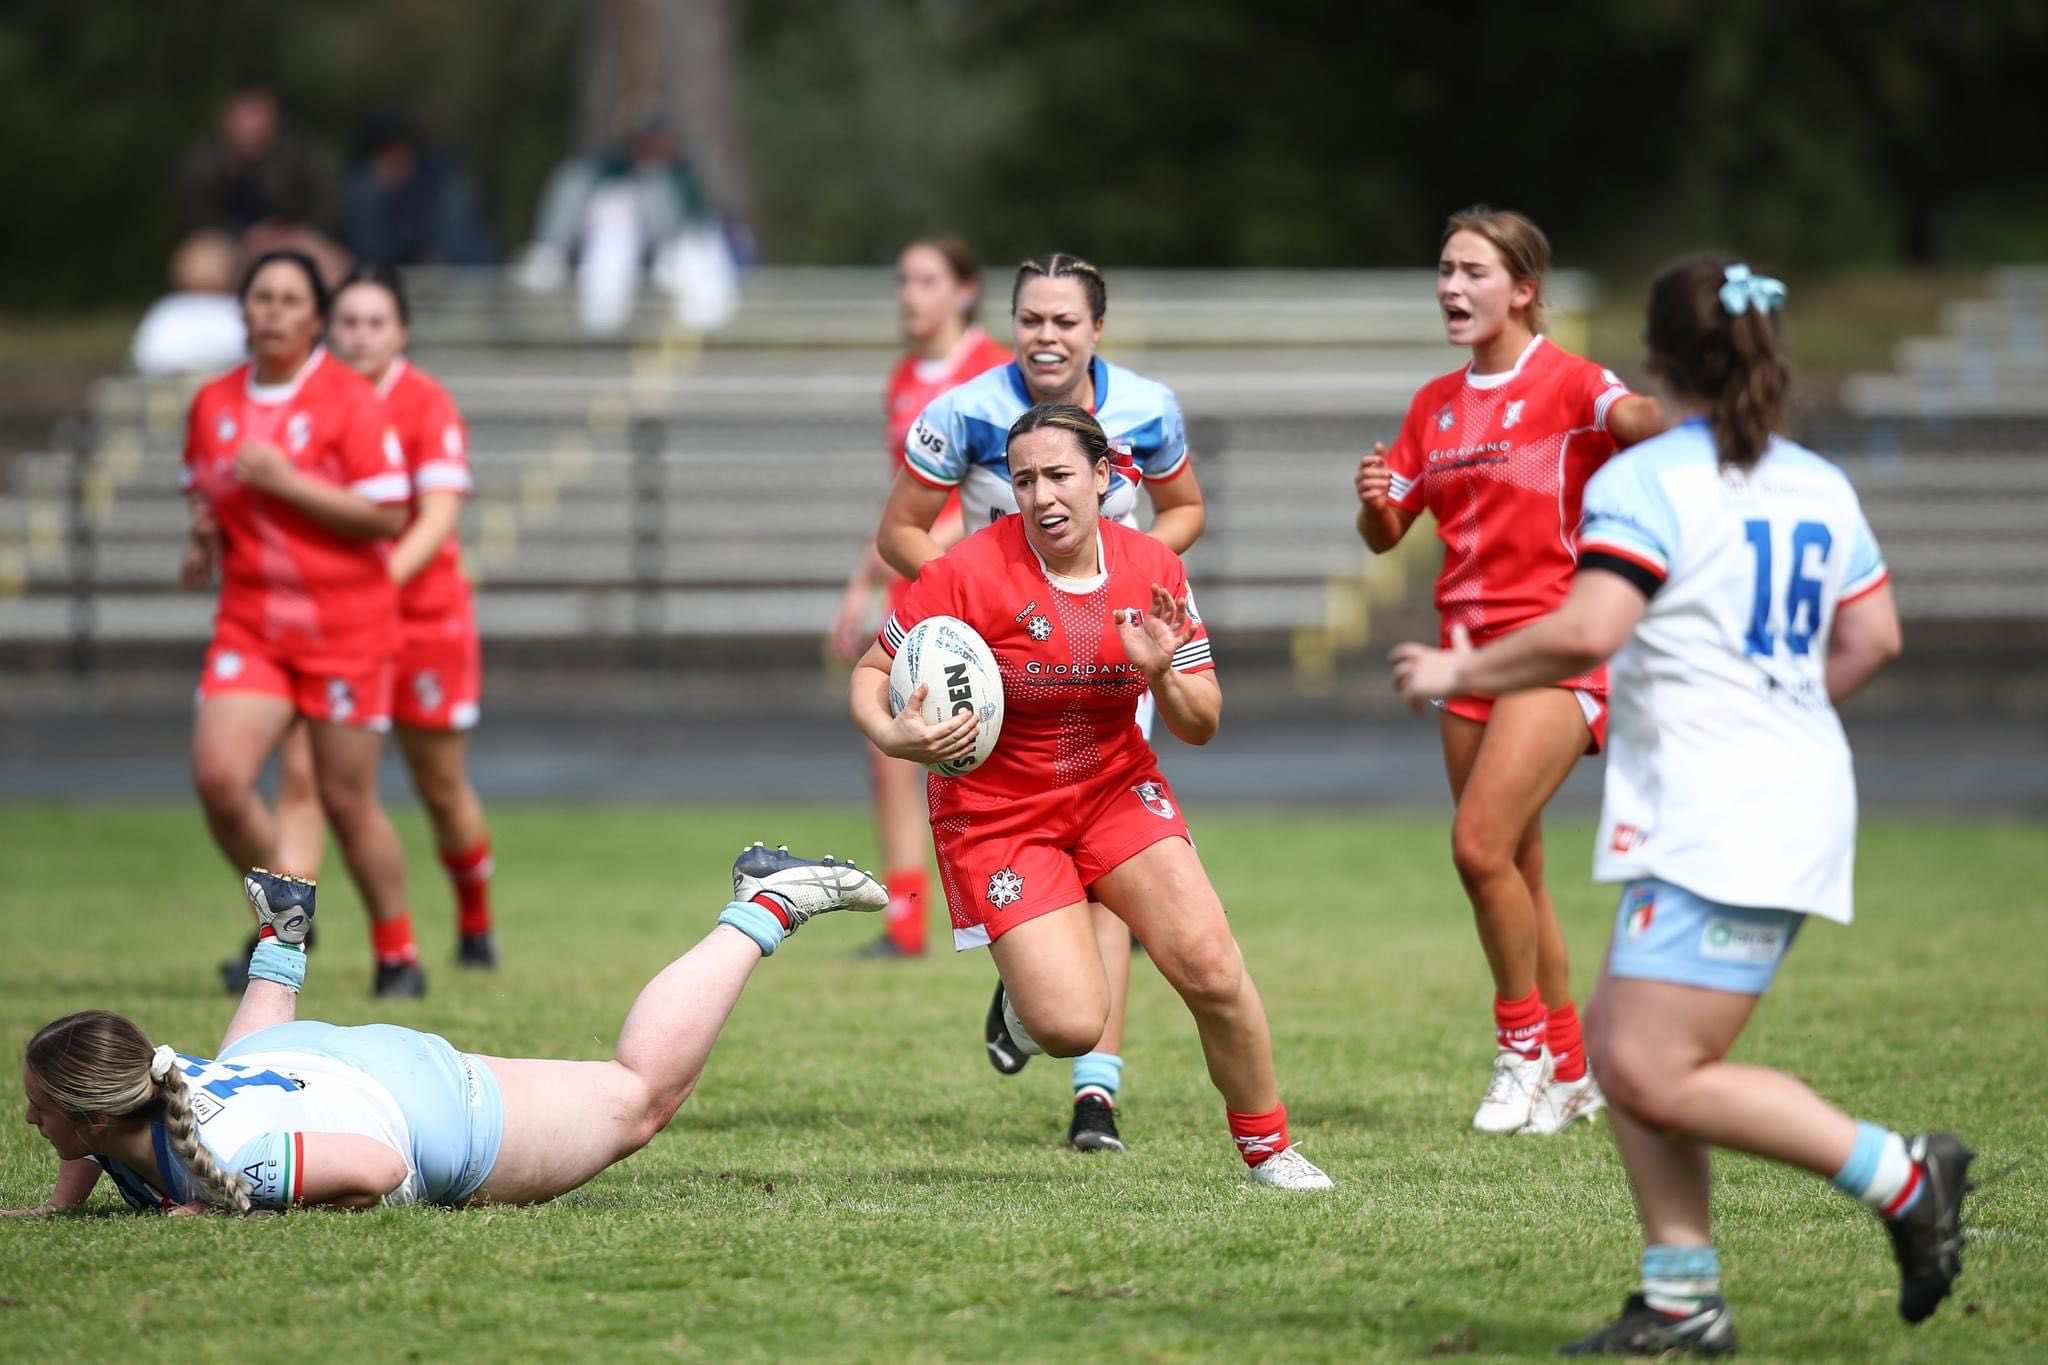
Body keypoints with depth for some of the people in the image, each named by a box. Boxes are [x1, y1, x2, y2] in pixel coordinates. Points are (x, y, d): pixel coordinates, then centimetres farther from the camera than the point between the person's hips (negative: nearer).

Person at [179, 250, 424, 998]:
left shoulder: (349, 398, -9)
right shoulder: (213, 403, 6)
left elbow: (388, 516, -13)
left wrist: (285, 482, -20)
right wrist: (203, 536, 1)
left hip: (346, 626, -4)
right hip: (249, 621, 4)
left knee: (346, 800, 1)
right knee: (217, 775, -14)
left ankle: (398, 956, 19)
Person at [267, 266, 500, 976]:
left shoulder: (427, 404, -10)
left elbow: (438, 518, -17)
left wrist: (381, 579, -31)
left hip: (425, 616, -2)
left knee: (442, 790, 12)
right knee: (301, 773, -16)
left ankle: (475, 921, 37)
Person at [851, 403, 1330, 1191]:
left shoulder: (1154, 570, -6)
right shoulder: (969, 573, -18)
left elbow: (1203, 727, 0)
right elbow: (872, 672, -8)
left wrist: (1162, 675, -22)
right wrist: (893, 736, -30)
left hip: (1115, 787, 3)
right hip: (997, 811, -3)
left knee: (1212, 969, -15)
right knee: (1072, 1029, -15)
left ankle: (1267, 1146, 7)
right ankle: (1026, 997, 24)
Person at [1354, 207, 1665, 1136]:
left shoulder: (1565, 383, -8)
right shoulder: (1436, 405, 13)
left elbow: (1640, 420, -29)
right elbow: (1385, 534, 17)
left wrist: (1667, 412, -53)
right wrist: (1374, 501, -6)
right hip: (1470, 647, 7)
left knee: (1480, 845, -19)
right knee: (1512, 870, 10)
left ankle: (1524, 1047, -2)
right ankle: (1568, 1074, 22)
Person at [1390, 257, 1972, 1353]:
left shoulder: (1645, 480, -11)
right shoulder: (1818, 486, 14)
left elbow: (1583, 634, -21)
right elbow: (1872, 638, 20)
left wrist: (1462, 672, -6)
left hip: (1720, 829, -9)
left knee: (1655, 1078, -11)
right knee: (1616, 1042, 11)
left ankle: (1902, 1177, -7)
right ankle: (1682, 1297, 7)